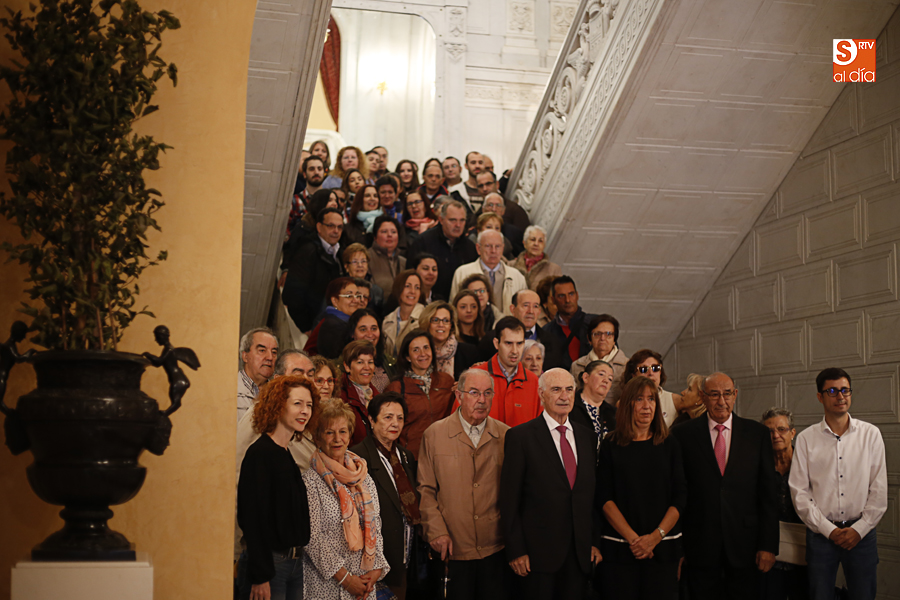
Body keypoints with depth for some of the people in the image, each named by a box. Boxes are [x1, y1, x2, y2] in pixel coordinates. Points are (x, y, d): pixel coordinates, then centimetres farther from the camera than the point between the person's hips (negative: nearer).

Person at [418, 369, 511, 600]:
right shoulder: (434, 435, 0)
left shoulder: (506, 436, 3)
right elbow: (426, 490, 2)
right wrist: (436, 531, -6)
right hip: (452, 549, -1)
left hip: (496, 549, 1)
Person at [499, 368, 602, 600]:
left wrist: (594, 542, 9)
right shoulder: (520, 437, -6)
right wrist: (516, 551, -10)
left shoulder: (585, 436, 12)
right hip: (539, 552, -4)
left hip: (579, 552, 5)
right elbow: (509, 500, -7)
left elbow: (591, 493, 14)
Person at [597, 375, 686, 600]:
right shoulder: (610, 446, 4)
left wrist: (655, 537, -9)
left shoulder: (669, 445, 8)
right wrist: (633, 538, -12)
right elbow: (604, 499, -2)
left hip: (663, 548, 1)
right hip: (620, 550, -1)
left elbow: (680, 496, 3)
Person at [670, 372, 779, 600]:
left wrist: (768, 545, -2)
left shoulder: (757, 434, 5)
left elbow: (769, 493, 4)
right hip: (700, 547, -1)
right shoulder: (683, 434, 1)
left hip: (744, 547, 1)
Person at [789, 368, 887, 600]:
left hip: (862, 533, 1)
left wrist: (859, 529, -5)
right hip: (821, 534, 0)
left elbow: (879, 489, 2)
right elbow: (799, 492, -1)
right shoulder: (806, 439, 1)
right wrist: (829, 530, -6)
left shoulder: (870, 434, 4)